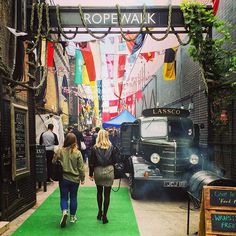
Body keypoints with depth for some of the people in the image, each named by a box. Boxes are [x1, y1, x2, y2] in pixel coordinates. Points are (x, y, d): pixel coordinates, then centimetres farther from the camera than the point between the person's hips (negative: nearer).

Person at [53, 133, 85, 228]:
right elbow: (81, 167, -6)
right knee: (73, 197, 14)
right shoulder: (77, 153, -11)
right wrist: (82, 178, 5)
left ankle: (64, 211, -14)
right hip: (75, 179, 0)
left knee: (64, 197, 11)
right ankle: (72, 217, 23)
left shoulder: (59, 151, -10)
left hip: (63, 178, 0)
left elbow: (54, 163, 0)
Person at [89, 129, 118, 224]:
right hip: (109, 171, -1)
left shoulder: (95, 148, -6)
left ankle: (100, 212, 27)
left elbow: (91, 162, -3)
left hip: (98, 172, 1)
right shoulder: (111, 148, -5)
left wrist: (91, 174, 5)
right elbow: (114, 160, 0)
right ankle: (104, 215, 6)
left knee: (99, 192, 20)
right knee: (107, 194, 5)